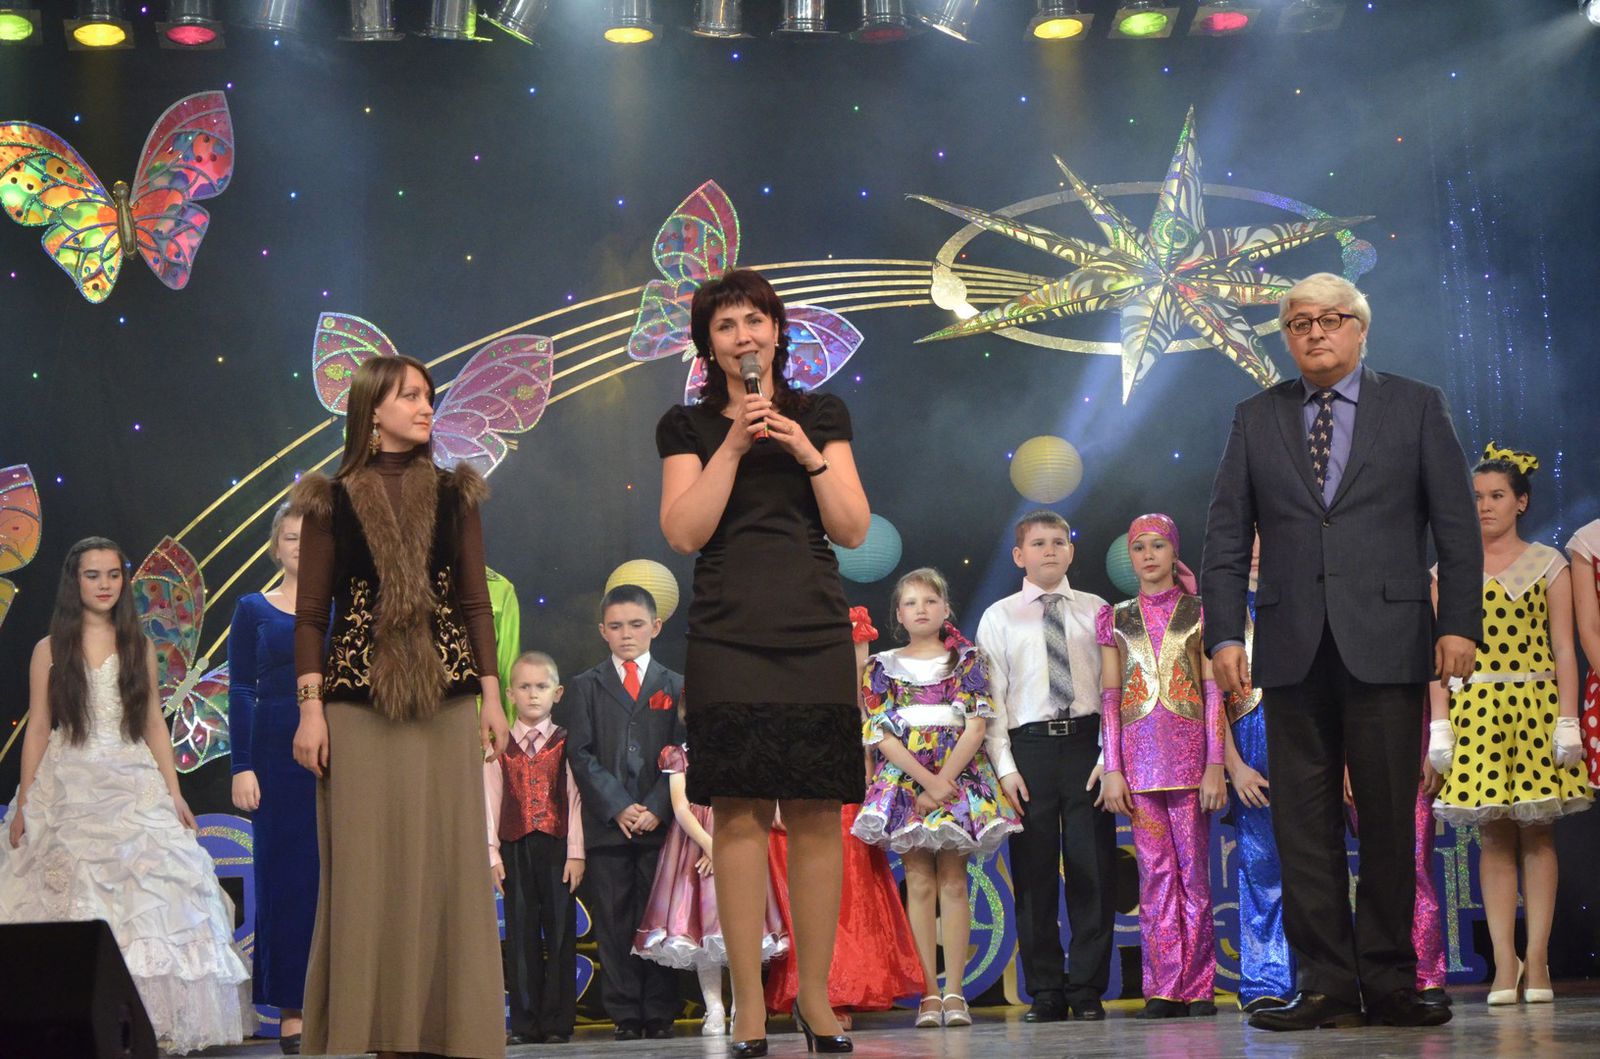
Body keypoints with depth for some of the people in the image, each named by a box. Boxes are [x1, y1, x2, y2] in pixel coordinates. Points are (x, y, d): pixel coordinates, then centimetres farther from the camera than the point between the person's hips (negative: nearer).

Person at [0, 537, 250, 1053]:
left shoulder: (139, 648, 12)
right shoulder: (50, 651, 6)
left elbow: (154, 724, 12)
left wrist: (173, 793, 5)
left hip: (134, 788, 1)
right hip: (68, 791, -1)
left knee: (143, 892, -10)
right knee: (71, 897, -9)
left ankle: (150, 1019, -8)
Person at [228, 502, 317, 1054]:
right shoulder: (254, 610, 5)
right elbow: (240, 693, 1)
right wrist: (242, 768, -8)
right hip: (278, 754, -1)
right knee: (285, 878, 0)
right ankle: (292, 1009, 6)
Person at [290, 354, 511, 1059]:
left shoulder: (455, 496, 10)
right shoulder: (332, 501, 3)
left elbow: (475, 603, 11)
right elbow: (310, 614, 2)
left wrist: (491, 698, 4)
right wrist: (310, 709, -6)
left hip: (446, 705, 2)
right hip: (358, 706, -2)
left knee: (447, 860, 0)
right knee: (363, 868, -2)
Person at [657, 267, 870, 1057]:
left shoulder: (821, 416, 13)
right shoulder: (688, 427, 9)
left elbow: (854, 530, 5)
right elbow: (684, 532, -4)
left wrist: (809, 453, -7)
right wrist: (733, 444, -9)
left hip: (815, 635, 1)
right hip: (729, 637, -1)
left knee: (817, 813, -2)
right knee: (739, 813, -6)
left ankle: (815, 994, 7)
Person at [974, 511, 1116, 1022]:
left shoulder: (1096, 611, 11)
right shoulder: (999, 618, 10)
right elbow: (991, 700, 5)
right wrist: (1005, 767, -5)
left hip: (1086, 742, 0)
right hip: (1028, 747, 0)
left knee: (1092, 869, -1)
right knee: (1034, 874, 1)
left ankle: (1087, 989, 6)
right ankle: (1045, 991, 8)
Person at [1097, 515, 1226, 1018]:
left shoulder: (1199, 611, 7)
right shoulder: (1116, 619, 12)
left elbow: (1214, 691, 2)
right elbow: (1110, 698, 8)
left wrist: (1215, 763, -6)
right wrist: (1112, 769, 1)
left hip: (1189, 753, -2)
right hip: (1139, 755, 2)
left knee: (1193, 871, -2)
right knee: (1155, 872, 1)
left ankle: (1198, 987, 2)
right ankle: (1163, 988, 3)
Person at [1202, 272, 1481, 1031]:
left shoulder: (1416, 407, 8)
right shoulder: (1256, 420, 13)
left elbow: (1456, 527, 4)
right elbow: (1226, 536, 10)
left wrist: (1459, 623, -7)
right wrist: (1223, 632, -1)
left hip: (1386, 643, -2)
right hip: (1293, 648, 2)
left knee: (1389, 818, -1)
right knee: (1304, 822, 1)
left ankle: (1388, 983, 6)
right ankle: (1325, 986, 6)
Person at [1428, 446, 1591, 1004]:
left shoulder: (1548, 564, 7)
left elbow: (1563, 649, 3)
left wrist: (1568, 719, -6)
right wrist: (1439, 724, -2)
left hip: (1537, 706, -1)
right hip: (1475, 708, 1)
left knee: (1537, 833, -2)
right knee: (1493, 836, -1)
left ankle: (1536, 958, 0)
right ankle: (1505, 961, 0)